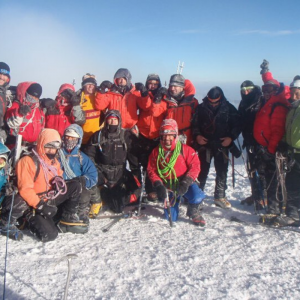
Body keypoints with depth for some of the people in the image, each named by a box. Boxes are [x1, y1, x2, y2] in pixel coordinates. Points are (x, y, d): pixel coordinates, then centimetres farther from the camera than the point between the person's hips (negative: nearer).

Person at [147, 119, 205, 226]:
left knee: (197, 198, -33)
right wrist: (158, 185, -14)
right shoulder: (156, 152, 1)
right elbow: (151, 170, 2)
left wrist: (186, 182, -22)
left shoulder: (185, 149, -7)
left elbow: (195, 166, -10)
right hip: (167, 186, 2)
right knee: (171, 218, 0)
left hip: (184, 184, -2)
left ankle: (193, 213, 4)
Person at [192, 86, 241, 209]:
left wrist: (231, 137, -12)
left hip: (222, 145, 1)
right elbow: (195, 124, 3)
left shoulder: (229, 108, -3)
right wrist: (197, 135, -12)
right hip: (204, 144, 0)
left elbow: (237, 124, 0)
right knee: (202, 170, 5)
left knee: (222, 172, 5)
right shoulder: (201, 108, -2)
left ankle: (220, 197, 16)